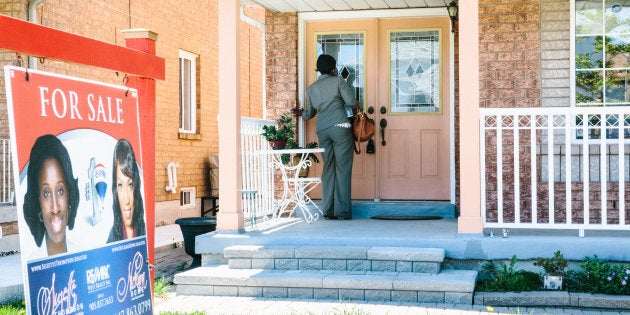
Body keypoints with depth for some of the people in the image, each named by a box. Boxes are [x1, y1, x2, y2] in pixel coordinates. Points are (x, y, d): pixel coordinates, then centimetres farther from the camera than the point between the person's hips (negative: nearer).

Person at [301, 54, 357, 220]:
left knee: (328, 168, 7)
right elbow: (352, 102, -5)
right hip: (340, 127, -4)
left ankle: (328, 210, 2)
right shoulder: (338, 81, 5)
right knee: (342, 168, -3)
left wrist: (302, 113, 48)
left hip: (322, 130, 4)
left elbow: (309, 114, 26)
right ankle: (342, 210, -6)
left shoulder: (311, 88, 17)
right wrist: (353, 107, 18)